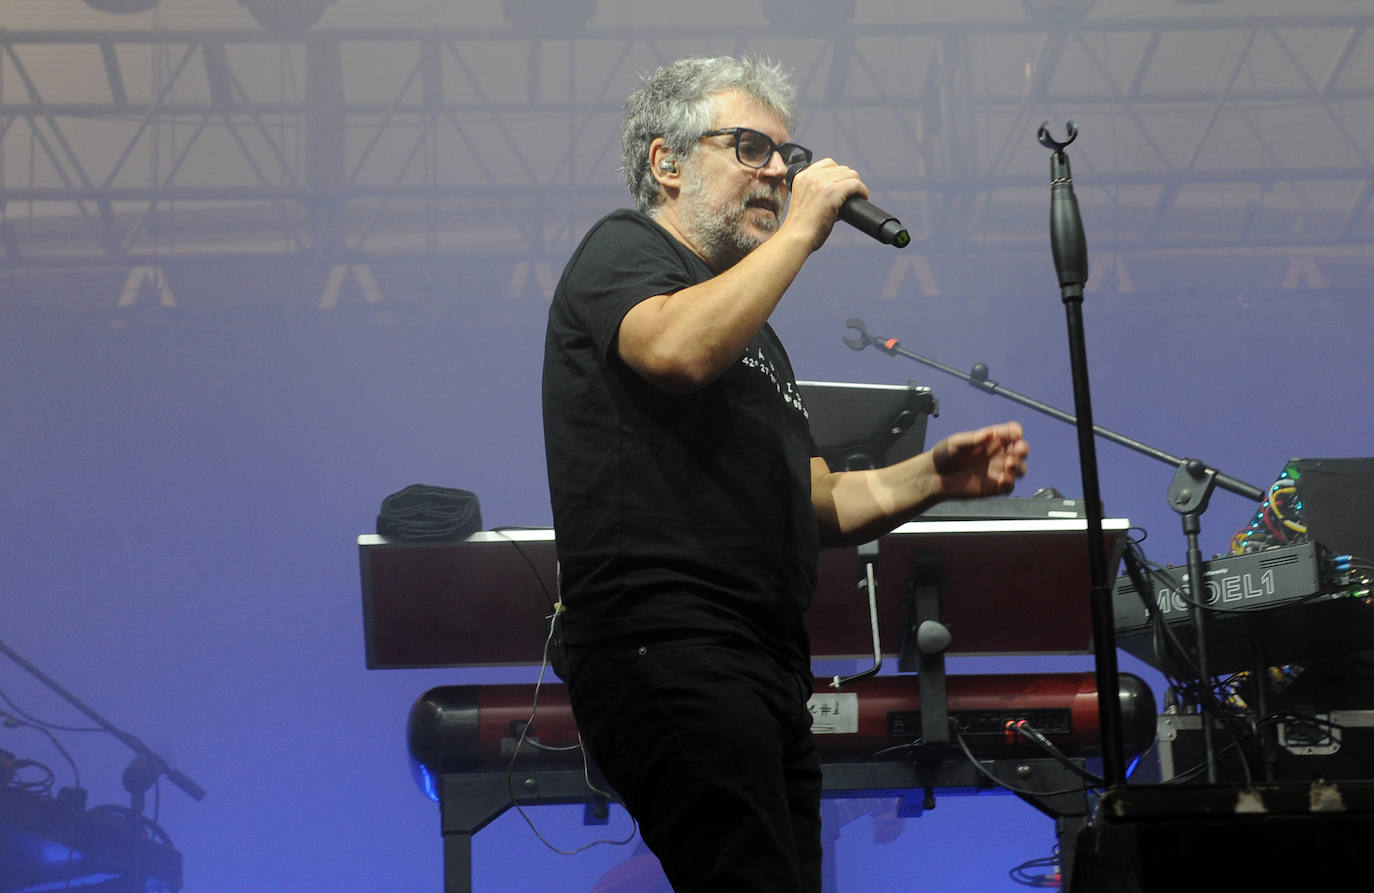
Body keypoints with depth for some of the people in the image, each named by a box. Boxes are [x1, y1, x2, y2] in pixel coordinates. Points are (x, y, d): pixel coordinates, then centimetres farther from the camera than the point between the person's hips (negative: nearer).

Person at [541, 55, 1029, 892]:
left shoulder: (754, 328, 30)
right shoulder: (623, 250, 4)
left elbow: (814, 504, 29)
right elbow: (677, 351, -20)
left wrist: (932, 477, 11)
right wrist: (803, 227, -9)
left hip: (767, 667, 9)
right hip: (664, 643, -9)